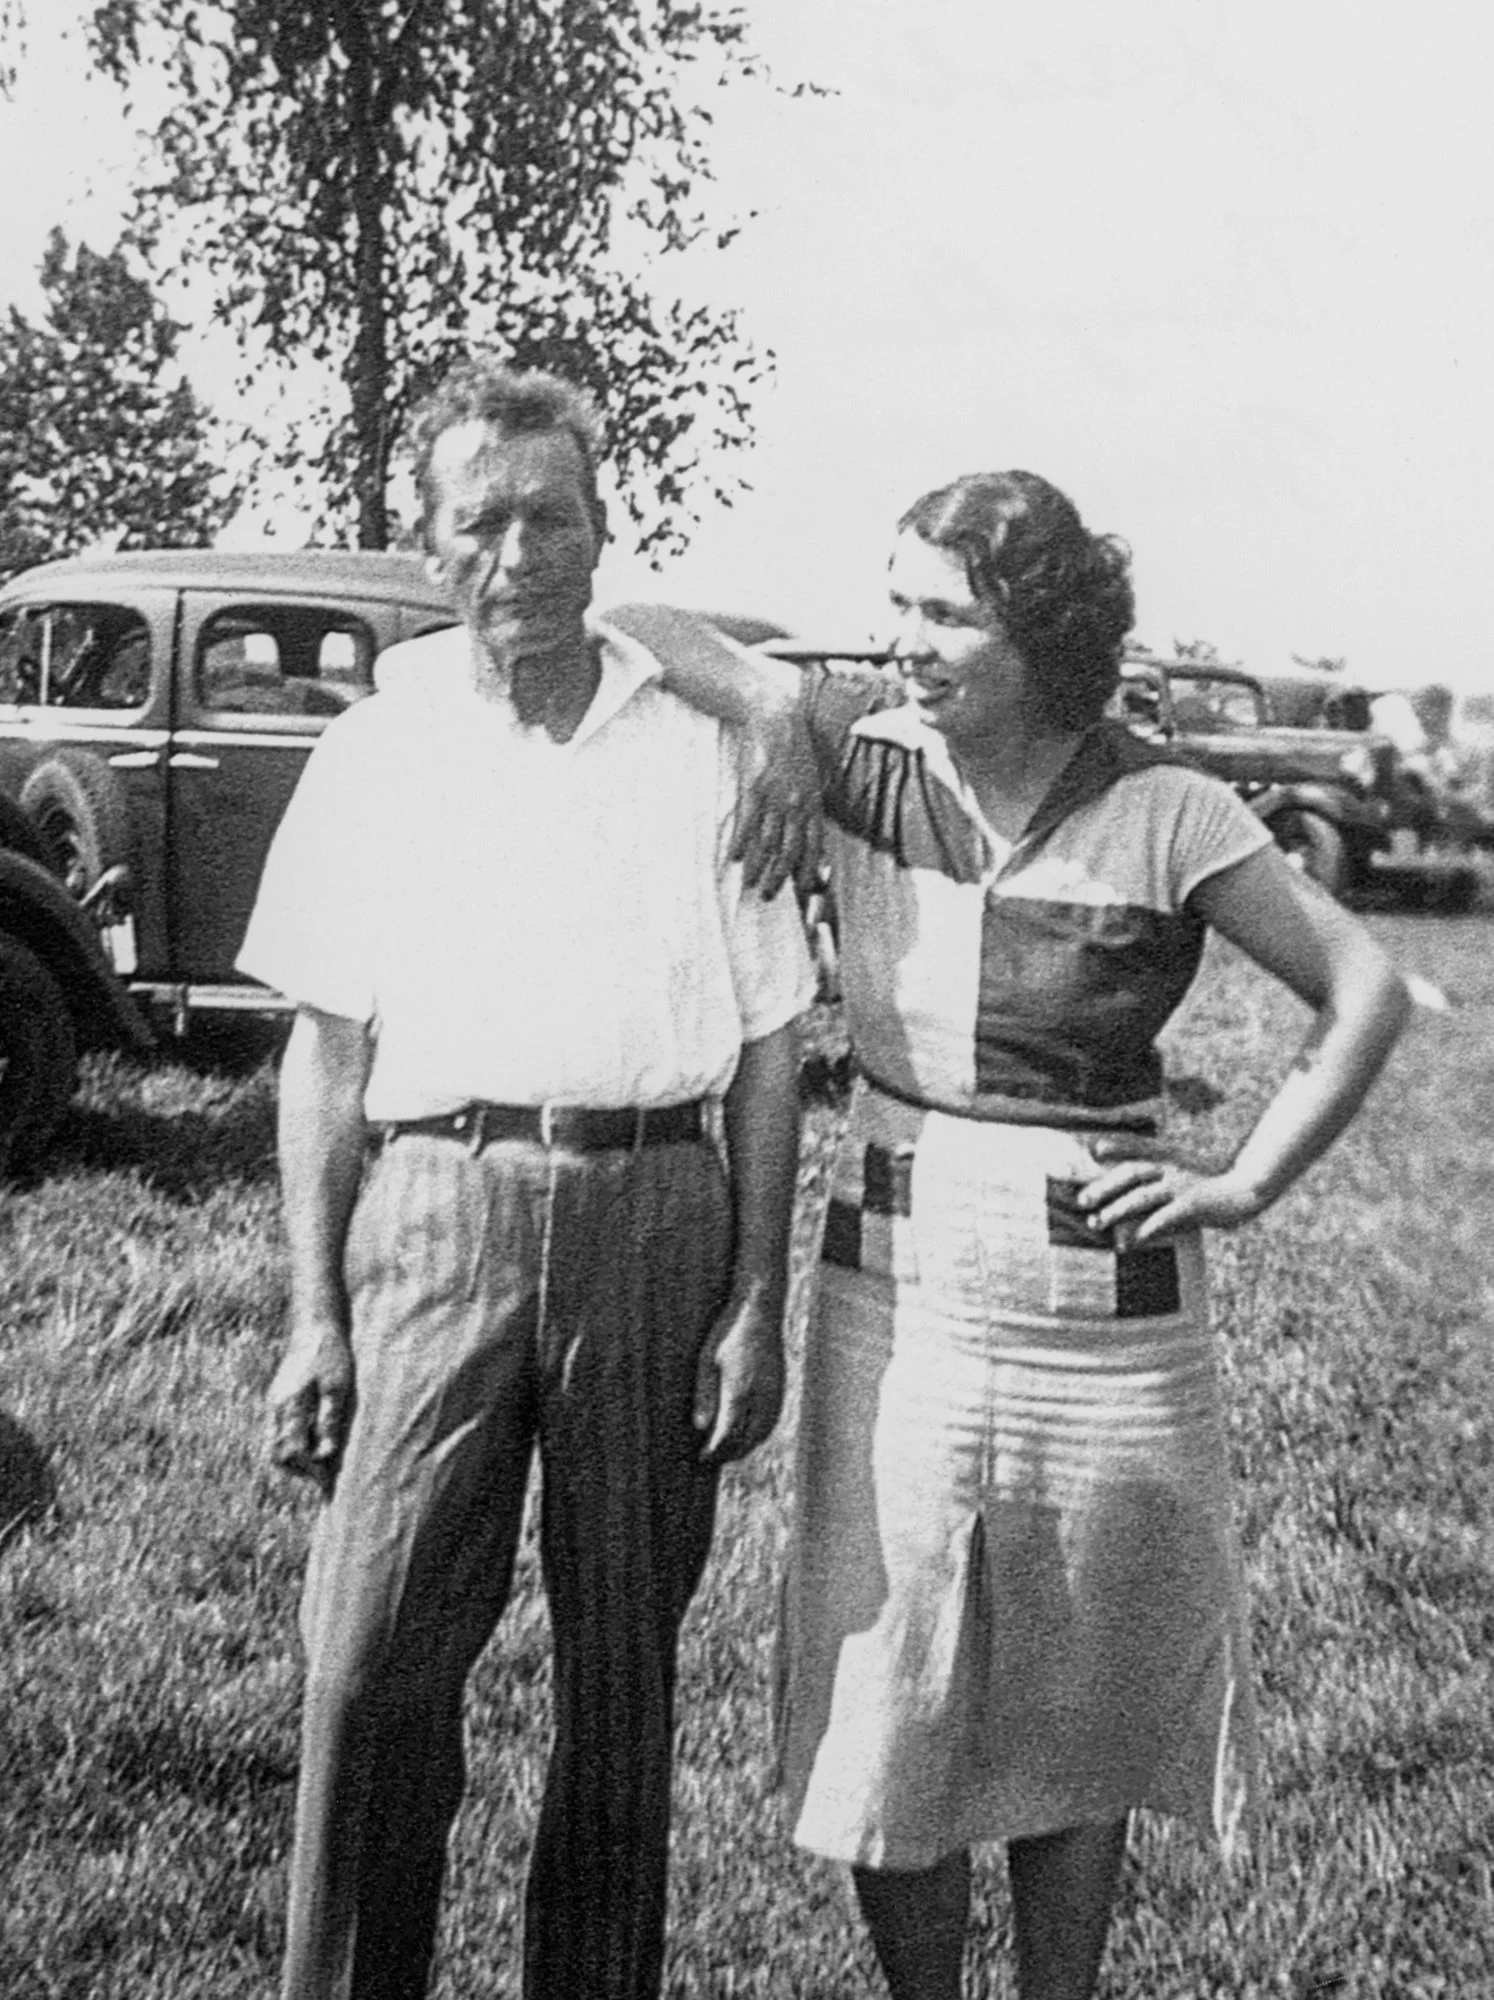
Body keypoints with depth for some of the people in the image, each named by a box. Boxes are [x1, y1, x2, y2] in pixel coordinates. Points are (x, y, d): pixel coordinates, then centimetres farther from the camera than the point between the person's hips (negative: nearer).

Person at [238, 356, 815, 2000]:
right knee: (372, 1663, -4)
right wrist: (314, 1314, 2)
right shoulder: (374, 754, 7)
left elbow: (765, 1054, 6)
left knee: (623, 1666, 10)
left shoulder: (698, 755, 6)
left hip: (655, 1217, 0)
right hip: (435, 1209, 0)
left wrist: (757, 1305, 0)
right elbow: (327, 1051, 8)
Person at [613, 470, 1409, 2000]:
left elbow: (1366, 994, -2)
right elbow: (669, 643, -4)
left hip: (1100, 1312, -1)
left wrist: (1244, 1184, -5)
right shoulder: (864, 751, -1)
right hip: (891, 1295, 2)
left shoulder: (1164, 817, -7)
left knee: (1081, 1712, 13)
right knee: (888, 1708, 9)